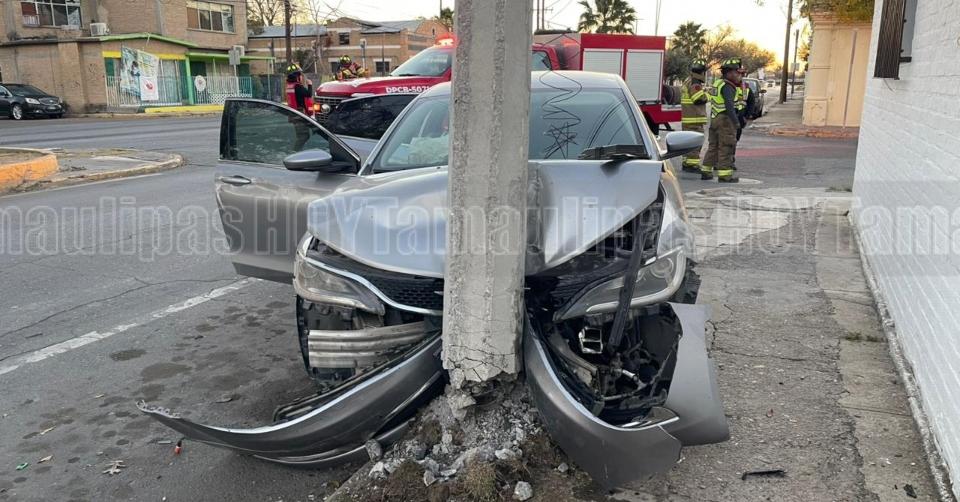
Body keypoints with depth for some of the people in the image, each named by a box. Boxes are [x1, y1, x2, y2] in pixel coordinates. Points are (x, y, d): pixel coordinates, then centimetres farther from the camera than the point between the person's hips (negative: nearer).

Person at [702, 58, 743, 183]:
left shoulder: (718, 84, 15)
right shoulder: (727, 86, -14)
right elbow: (729, 105, -23)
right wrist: (736, 121, -24)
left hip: (715, 119, 10)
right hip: (725, 119, -10)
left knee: (713, 146, 15)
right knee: (726, 147, -6)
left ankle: (706, 171, 19)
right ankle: (724, 174, -5)